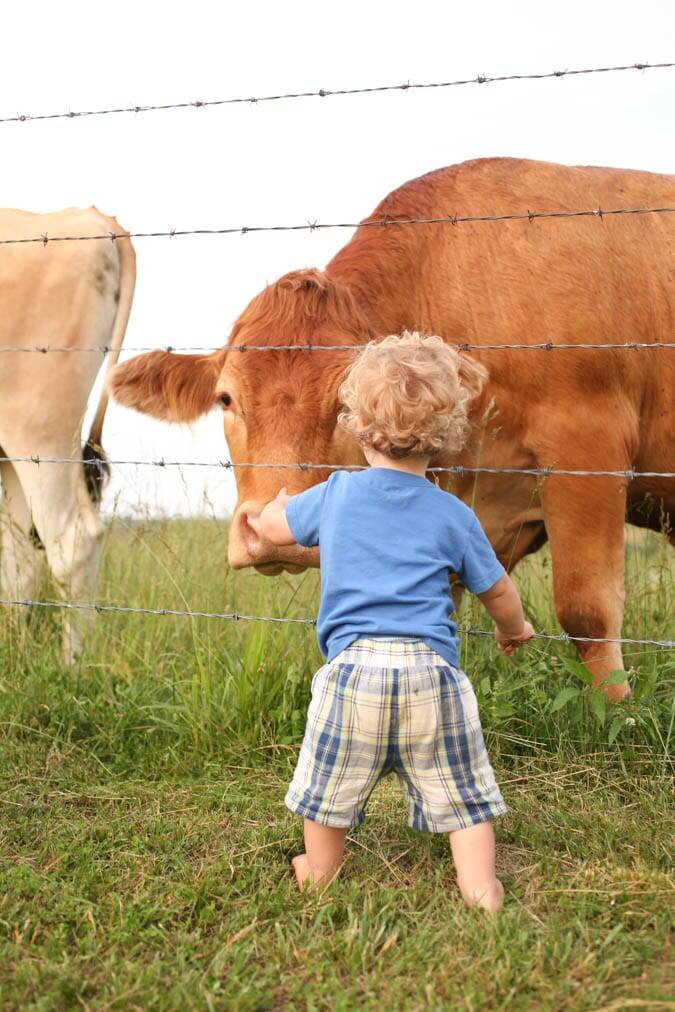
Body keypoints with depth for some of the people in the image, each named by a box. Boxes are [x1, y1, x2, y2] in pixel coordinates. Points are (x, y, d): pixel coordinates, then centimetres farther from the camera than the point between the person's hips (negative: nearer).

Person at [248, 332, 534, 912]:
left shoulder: (335, 495, 5)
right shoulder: (454, 515, 4)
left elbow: (276, 528, 23)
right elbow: (498, 591, 13)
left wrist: (271, 511, 48)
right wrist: (514, 630, 35)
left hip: (353, 665, 1)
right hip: (431, 668, 0)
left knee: (330, 786, 17)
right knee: (462, 795, 9)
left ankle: (319, 874, 33)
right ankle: (481, 891, 8)